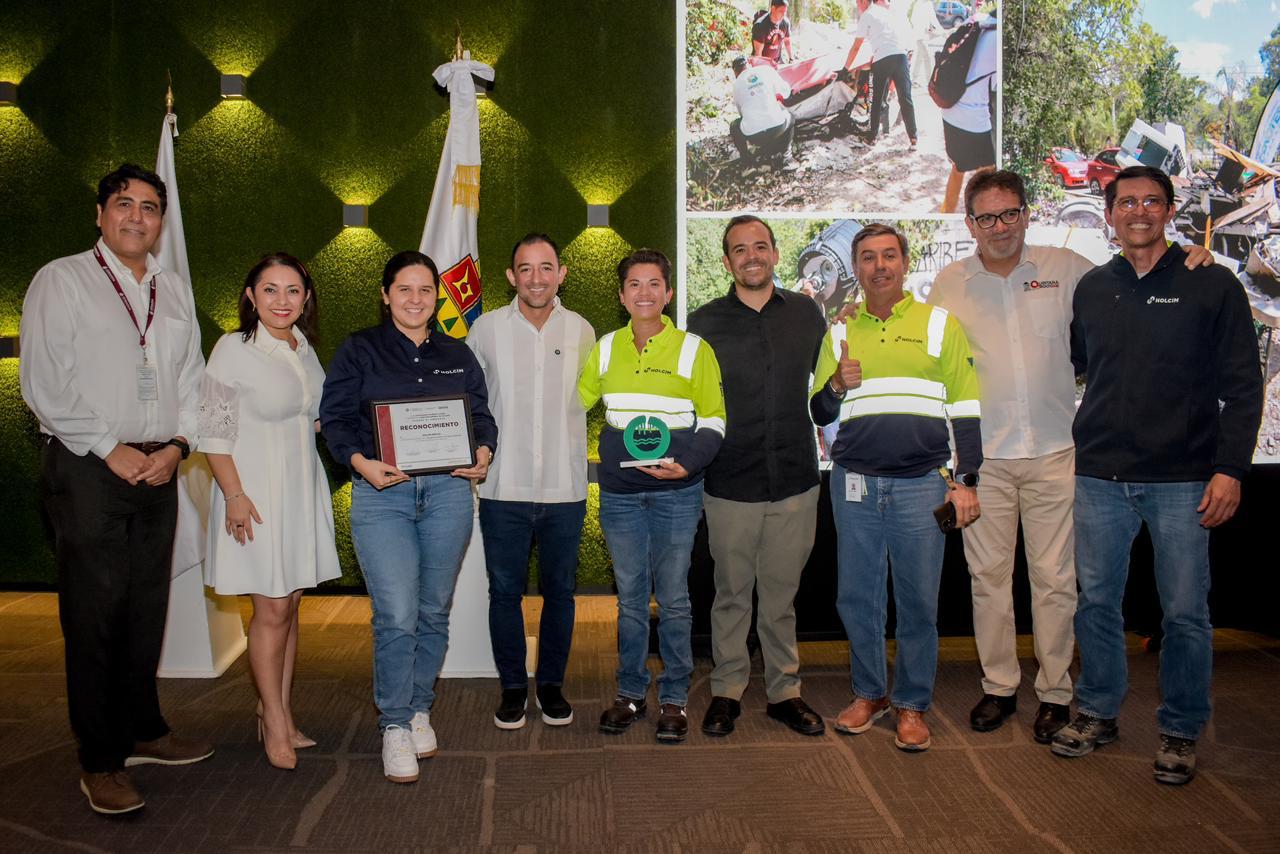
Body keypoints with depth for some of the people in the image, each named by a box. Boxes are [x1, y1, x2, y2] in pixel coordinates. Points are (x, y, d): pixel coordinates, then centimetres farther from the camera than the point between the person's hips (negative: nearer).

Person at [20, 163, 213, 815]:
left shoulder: (174, 291, 16)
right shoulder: (62, 280, 0)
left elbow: (192, 378, 13)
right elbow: (45, 382, -7)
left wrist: (176, 445, -3)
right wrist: (110, 448, -11)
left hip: (157, 469, 5)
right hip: (86, 468, -5)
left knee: (147, 609, 11)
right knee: (94, 614, -2)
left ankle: (142, 731, 25)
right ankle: (100, 761, 8)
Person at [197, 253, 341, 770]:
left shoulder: (306, 350, 9)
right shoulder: (234, 349, -10)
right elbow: (214, 431, -13)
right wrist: (234, 495, -18)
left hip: (303, 490, 6)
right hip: (257, 493, -6)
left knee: (289, 606, 12)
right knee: (272, 610, -1)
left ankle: (282, 715, 22)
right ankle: (274, 723, 13)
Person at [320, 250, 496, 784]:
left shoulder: (457, 355, 16)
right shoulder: (359, 350, 6)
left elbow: (481, 414, 15)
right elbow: (335, 417, 0)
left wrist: (483, 452, -6)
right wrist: (361, 462, -17)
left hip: (448, 490, 3)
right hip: (381, 493, -3)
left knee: (434, 612, 9)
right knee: (396, 617, -10)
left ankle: (420, 711, 27)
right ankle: (394, 726, 7)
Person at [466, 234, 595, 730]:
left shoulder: (581, 331, 3)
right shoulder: (487, 329, -1)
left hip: (565, 488, 1)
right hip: (504, 486, -1)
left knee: (560, 590, 11)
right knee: (505, 591, 8)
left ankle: (551, 683, 28)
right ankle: (512, 686, 25)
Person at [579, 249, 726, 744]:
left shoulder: (693, 349, -1)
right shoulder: (605, 349, 8)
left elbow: (713, 420, 0)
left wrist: (688, 463, -15)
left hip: (676, 493, -2)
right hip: (620, 493, 3)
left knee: (673, 598, 3)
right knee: (630, 596, 10)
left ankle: (674, 698, 16)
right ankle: (630, 693, 23)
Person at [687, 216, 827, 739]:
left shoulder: (805, 313, 6)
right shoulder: (705, 323, 1)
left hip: (795, 481, 1)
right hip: (730, 484, -1)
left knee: (781, 594, 11)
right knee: (731, 594, 9)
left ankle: (784, 690, 26)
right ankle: (726, 690, 25)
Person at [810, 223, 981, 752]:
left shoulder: (939, 324, 5)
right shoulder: (840, 333, 12)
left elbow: (966, 409, 4)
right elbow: (818, 413, 13)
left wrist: (966, 480, -2)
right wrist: (837, 385, -8)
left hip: (921, 484, -2)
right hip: (854, 484, 2)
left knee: (918, 601, 3)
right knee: (857, 597, 8)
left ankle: (912, 704, 18)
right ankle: (869, 693, 25)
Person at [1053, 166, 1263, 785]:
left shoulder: (1213, 286, 0)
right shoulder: (1091, 288, 10)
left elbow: (1242, 386, -1)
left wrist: (1230, 468, -8)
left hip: (1182, 480, -3)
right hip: (1099, 477, 3)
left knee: (1185, 612, 4)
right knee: (1096, 602, 10)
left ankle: (1180, 731, 22)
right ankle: (1098, 713, 27)